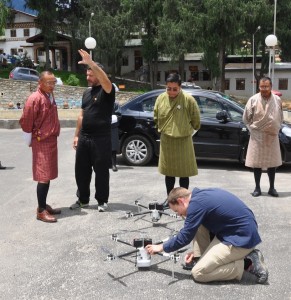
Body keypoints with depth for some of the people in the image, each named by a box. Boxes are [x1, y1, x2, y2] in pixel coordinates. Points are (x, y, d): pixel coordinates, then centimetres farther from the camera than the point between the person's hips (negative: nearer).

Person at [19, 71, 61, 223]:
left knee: (48, 176, 13)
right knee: (44, 177, -6)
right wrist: (31, 138, -5)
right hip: (41, 142, -9)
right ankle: (41, 211, 1)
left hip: (51, 141, 9)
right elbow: (25, 121, -16)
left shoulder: (50, 96, 12)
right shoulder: (35, 98, -17)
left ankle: (44, 205, 24)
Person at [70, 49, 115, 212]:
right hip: (84, 137, 7)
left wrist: (91, 63, -41)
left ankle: (102, 201, 18)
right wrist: (77, 135, 15)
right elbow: (82, 115, 18)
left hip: (101, 138, -6)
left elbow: (106, 81, -32)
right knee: (81, 170, 11)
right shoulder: (87, 92, 14)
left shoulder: (107, 90, -7)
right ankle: (83, 199, 26)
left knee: (101, 170, 4)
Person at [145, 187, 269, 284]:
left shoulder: (197, 203, -17)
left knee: (198, 273, -8)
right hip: (241, 230, 10)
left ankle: (248, 263, -5)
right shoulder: (202, 195, 12)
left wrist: (162, 247, 5)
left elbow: (185, 237, -11)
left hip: (242, 238, -10)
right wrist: (199, 252, 21)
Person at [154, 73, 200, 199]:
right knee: (168, 171, 13)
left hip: (183, 140, -3)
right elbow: (156, 118, 11)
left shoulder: (188, 100, -14)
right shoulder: (161, 98, -4)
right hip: (166, 140, 3)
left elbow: (196, 121, -4)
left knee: (184, 172, 5)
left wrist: (186, 130, 7)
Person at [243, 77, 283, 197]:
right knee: (257, 162, 4)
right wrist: (253, 129, 0)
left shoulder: (277, 100, -3)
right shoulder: (253, 100, -10)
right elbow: (246, 118, -2)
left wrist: (276, 129, 6)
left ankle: (272, 188, 21)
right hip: (257, 136, -2)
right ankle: (257, 188, 16)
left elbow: (280, 117, 11)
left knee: (272, 162, 9)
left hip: (272, 136, 2)